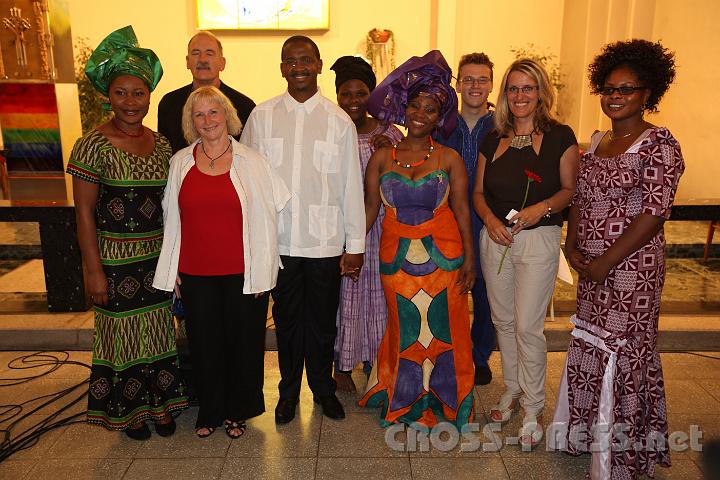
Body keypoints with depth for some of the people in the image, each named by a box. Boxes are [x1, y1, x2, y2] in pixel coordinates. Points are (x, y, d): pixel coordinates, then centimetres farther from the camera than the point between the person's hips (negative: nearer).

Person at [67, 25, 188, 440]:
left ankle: (159, 403, 32)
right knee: (123, 332, 9)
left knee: (158, 329, 14)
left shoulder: (161, 143, 3)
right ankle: (127, 410, 29)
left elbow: (169, 204, 9)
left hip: (158, 256, 4)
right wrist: (94, 270, -12)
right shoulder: (93, 145, -10)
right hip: (116, 260, -4)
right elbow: (84, 212, -10)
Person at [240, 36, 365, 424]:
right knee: (287, 318, 13)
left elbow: (351, 186, 0)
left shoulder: (339, 121, 0)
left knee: (323, 320, 12)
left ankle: (323, 388, 35)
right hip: (278, 241, 1)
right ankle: (289, 390, 34)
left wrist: (355, 245, -1)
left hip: (325, 240, 0)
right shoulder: (262, 116, 2)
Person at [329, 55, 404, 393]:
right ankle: (343, 365, 24)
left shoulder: (389, 133, 4)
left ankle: (374, 361, 29)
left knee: (377, 293, 9)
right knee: (343, 295, 6)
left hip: (379, 226, 1)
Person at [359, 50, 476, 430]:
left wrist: (469, 258, -5)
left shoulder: (449, 158, 1)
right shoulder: (382, 157, 4)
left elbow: (462, 210, 0)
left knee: (442, 328, 6)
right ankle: (406, 400, 30)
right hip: (396, 255, 1)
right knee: (405, 329, 9)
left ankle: (440, 399, 28)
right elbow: (369, 208, 6)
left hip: (442, 255, 0)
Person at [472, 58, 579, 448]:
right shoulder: (493, 140, 8)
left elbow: (570, 189, -1)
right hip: (495, 238, 4)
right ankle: (512, 389, 33)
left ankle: (533, 408, 14)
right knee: (503, 320, 13)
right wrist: (490, 219, -9)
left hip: (539, 240, -4)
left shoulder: (559, 136, -3)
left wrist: (542, 208, -20)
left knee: (528, 326, -4)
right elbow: (478, 192, 10)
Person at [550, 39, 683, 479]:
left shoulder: (659, 143, -10)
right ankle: (589, 433, 34)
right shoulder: (597, 140, 11)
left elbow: (654, 214, -17)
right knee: (590, 347, 14)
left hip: (632, 266, -6)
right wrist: (573, 246, -2)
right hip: (591, 266, 7)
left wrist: (605, 262, -17)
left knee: (623, 352, 3)